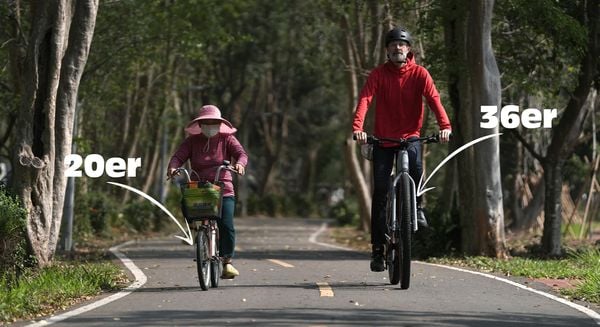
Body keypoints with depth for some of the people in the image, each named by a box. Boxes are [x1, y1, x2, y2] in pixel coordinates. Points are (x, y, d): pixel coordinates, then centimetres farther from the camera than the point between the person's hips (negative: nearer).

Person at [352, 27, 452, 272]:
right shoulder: (378, 74, -4)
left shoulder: (419, 74, -3)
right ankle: (377, 248, 3)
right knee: (380, 191, -4)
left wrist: (445, 126, -34)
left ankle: (416, 206, -6)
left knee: (415, 163, -34)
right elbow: (365, 100, -17)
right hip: (383, 139, 0)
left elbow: (433, 99, -16)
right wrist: (358, 128, -35)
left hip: (410, 135, 0)